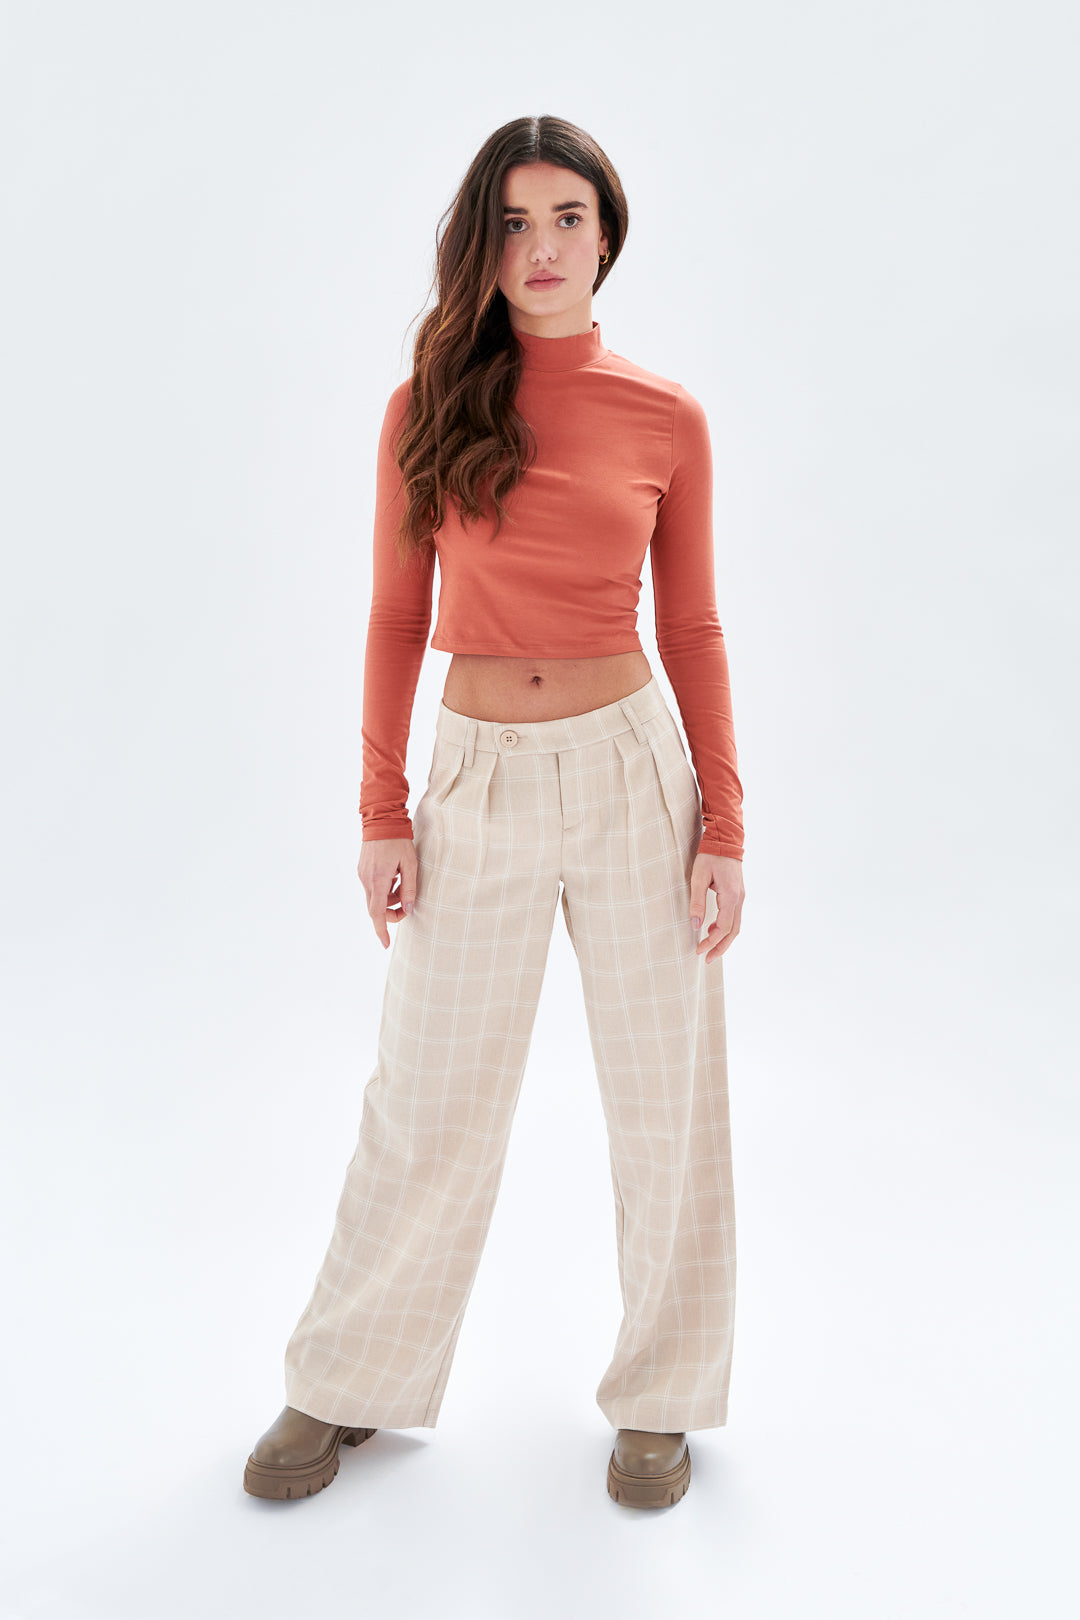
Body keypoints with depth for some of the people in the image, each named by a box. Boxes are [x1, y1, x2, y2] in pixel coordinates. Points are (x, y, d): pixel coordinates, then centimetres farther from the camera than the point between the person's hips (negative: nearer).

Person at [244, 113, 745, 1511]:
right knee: (429, 1105, 10)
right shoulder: (429, 404, 1)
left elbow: (692, 631, 3)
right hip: (479, 779, 0)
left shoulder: (666, 417, 1)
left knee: (666, 1099, 9)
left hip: (632, 768, 0)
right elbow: (396, 615, 4)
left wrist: (724, 828, -1)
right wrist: (382, 809, 0)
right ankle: (349, 1387, 32)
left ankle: (659, 1396, 31)